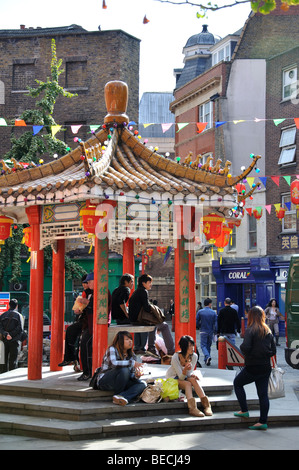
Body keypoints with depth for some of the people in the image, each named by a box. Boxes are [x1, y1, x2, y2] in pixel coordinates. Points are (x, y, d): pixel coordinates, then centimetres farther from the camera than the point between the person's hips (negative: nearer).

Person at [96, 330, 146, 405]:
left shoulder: (131, 356, 10)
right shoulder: (112, 349, -10)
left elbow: (131, 375, 9)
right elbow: (113, 363, -31)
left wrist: (136, 375, -16)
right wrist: (132, 363, -30)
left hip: (121, 383, 6)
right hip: (104, 381, -6)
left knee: (142, 384, -19)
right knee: (124, 370, -33)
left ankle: (123, 397, -40)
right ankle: (118, 394, -21)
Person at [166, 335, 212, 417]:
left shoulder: (194, 356, -13)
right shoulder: (175, 357, -27)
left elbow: (188, 374, -8)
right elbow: (181, 377, -24)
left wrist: (192, 375, -31)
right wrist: (185, 370, -45)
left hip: (185, 377, 4)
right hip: (172, 378, -4)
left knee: (193, 380, -28)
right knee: (188, 384, -31)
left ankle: (206, 405, -34)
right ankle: (192, 408, -45)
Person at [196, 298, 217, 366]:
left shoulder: (200, 312, -5)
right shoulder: (213, 312, -4)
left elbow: (196, 322, -2)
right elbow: (216, 323, -6)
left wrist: (199, 327, 17)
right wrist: (215, 332, 2)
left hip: (203, 331, -2)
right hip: (211, 332, 2)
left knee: (203, 345, 1)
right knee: (208, 345, 16)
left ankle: (207, 356, -24)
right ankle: (206, 360, 21)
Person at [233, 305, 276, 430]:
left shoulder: (250, 330, -12)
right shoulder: (268, 331, 7)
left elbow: (246, 347, -22)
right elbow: (273, 350, 9)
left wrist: (243, 349, -1)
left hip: (252, 367, -5)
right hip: (266, 367, 5)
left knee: (237, 383, 17)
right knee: (263, 393, 7)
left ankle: (244, 411, 14)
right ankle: (263, 422, 5)